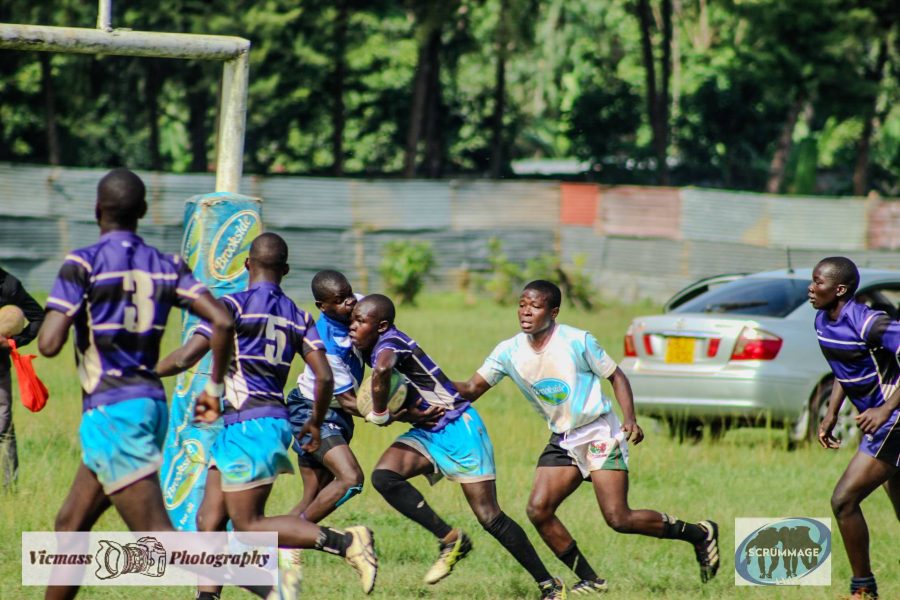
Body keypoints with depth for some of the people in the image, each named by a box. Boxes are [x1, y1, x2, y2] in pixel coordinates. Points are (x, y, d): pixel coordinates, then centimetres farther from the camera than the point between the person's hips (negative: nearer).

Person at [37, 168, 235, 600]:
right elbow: (222, 321, -3)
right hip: (151, 402, 8)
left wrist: (48, 317, 5)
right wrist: (215, 386, 9)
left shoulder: (82, 264, -10)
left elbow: (49, 344, -17)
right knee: (70, 526, 18)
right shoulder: (165, 267, 7)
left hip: (110, 410, -8)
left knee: (156, 535, -11)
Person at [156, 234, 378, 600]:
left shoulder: (234, 305, -8)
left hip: (248, 426, -8)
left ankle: (345, 542, -16)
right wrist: (315, 424, 21)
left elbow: (186, 357, -13)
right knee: (209, 520, 11)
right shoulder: (298, 317, 11)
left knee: (248, 526, -6)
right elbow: (324, 377, 5)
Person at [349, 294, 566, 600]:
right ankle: (450, 540, -8)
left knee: (490, 518, -7)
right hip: (425, 433, 9)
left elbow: (382, 369, -44)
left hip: (458, 427, -9)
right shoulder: (371, 349, 6)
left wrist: (379, 414, -27)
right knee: (383, 476, -17)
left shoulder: (390, 342, -21)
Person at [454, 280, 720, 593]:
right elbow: (472, 389, -2)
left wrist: (630, 419, -15)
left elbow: (615, 376, -4)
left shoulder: (577, 341, -13)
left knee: (618, 518, -15)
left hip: (600, 434, -6)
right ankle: (589, 580, 2)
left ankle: (701, 534, 5)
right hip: (562, 441, 6)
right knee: (538, 510, -11)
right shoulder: (509, 352, -1)